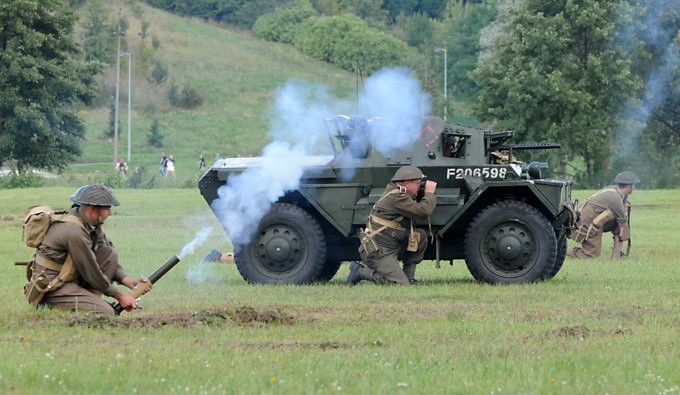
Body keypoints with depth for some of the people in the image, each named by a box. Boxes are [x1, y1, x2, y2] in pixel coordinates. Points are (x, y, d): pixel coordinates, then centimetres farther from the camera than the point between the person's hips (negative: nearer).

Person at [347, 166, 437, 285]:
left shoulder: (399, 193, 11)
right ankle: (361, 272, -4)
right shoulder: (396, 197, -20)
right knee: (402, 285, -17)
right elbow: (423, 212, -25)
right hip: (378, 251, -10)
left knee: (421, 236, 9)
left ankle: (408, 276, 12)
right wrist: (429, 193, -9)